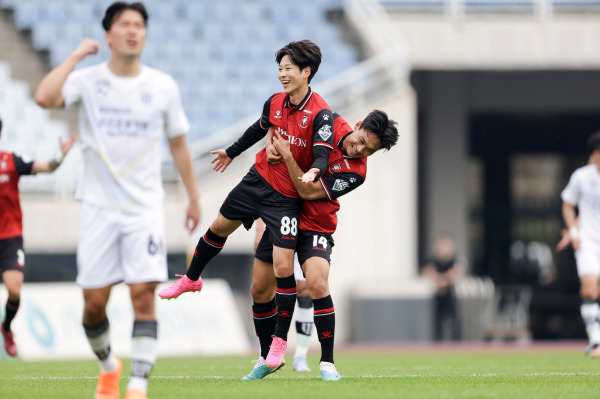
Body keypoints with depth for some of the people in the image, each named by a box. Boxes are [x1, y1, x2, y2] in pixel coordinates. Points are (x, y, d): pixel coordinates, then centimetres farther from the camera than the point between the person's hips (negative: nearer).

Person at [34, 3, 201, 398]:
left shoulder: (164, 86, 3)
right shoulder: (87, 80, -3)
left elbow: (178, 143, 13)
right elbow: (45, 97, -22)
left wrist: (193, 197, 15)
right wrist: (77, 55, -14)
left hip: (146, 208, 0)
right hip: (99, 206, 0)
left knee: (144, 294, -13)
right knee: (94, 301, 1)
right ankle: (108, 366, 29)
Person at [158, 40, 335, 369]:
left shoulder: (320, 114, -20)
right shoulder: (275, 103, -2)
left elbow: (322, 154, -29)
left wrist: (313, 172, -52)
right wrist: (231, 152, 33)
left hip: (286, 199, -6)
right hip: (258, 180, 6)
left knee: (283, 268, -11)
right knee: (219, 227, 21)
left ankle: (280, 341, 2)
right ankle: (191, 279, 50)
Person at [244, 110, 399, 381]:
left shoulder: (355, 172, -19)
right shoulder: (332, 124, -6)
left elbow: (309, 191, -23)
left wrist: (287, 156, -27)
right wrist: (274, 143, -6)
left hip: (315, 227, -5)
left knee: (318, 285, -27)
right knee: (260, 290, 5)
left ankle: (327, 363, -14)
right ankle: (267, 358, 25)